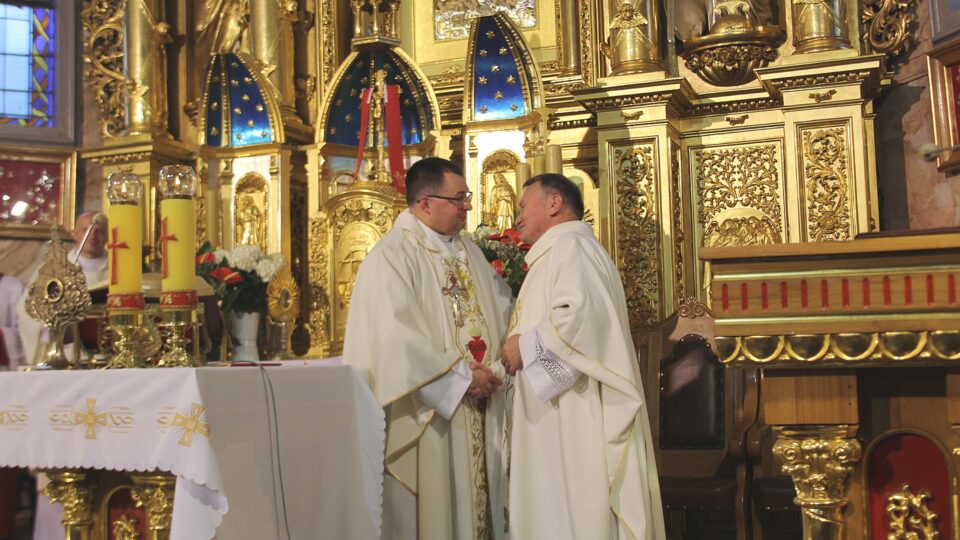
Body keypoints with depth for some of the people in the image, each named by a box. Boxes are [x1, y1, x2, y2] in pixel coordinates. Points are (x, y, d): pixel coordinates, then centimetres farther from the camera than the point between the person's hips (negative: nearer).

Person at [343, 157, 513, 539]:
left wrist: (496, 367, -7)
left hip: (478, 411, 7)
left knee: (475, 499, 13)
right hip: (427, 415, -7)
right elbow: (398, 338, -20)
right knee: (432, 508, 2)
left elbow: (503, 307, 10)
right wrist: (462, 377, -17)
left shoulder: (468, 251, 12)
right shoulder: (391, 256, -13)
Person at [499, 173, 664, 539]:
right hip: (560, 421, 10)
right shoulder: (558, 252, 24)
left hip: (573, 418, -10)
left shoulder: (570, 245, -8)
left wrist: (526, 347, -14)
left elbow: (582, 314, -26)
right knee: (561, 509, 10)